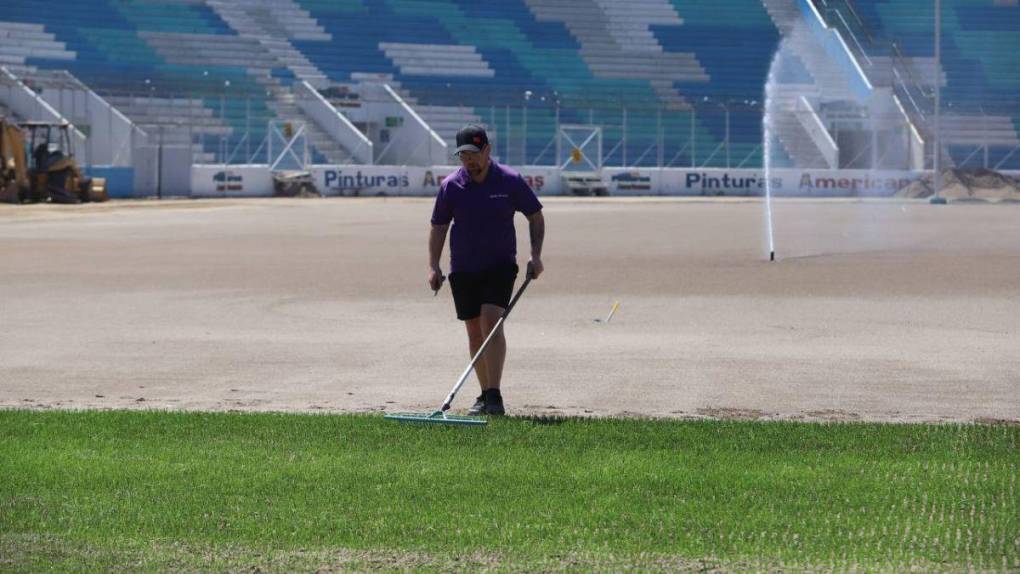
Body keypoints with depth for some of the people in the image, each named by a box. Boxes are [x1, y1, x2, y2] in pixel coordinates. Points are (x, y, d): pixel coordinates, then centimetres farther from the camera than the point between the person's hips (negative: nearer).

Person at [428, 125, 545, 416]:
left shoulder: (510, 181, -5)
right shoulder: (450, 185, -1)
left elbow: (535, 216, 6)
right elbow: (438, 226, 7)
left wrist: (536, 255, -4)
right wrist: (433, 266, -2)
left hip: (501, 265, -3)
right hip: (463, 269, 3)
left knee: (491, 321, -19)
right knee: (475, 332, 6)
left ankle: (494, 396, -22)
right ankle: (485, 395, 16)